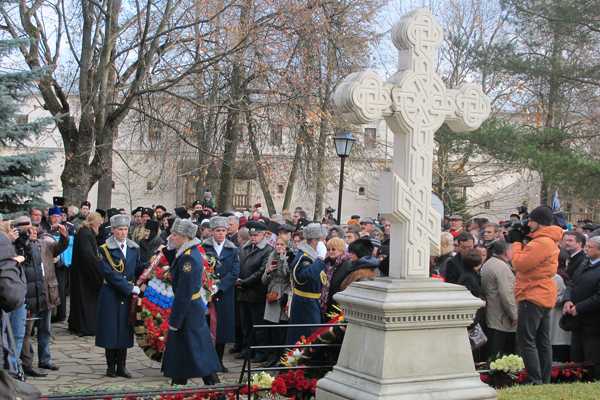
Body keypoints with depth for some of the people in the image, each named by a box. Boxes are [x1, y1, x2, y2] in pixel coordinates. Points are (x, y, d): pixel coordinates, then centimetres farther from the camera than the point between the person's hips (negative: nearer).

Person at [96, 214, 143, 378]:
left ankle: (121, 366, 15)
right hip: (111, 295, -4)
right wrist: (130, 288, -17)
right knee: (111, 330, 0)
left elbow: (138, 270, 12)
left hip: (128, 295, 4)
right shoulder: (105, 249, -7)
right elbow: (110, 274, -15)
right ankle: (111, 367, 11)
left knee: (125, 330, 7)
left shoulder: (134, 248, 9)